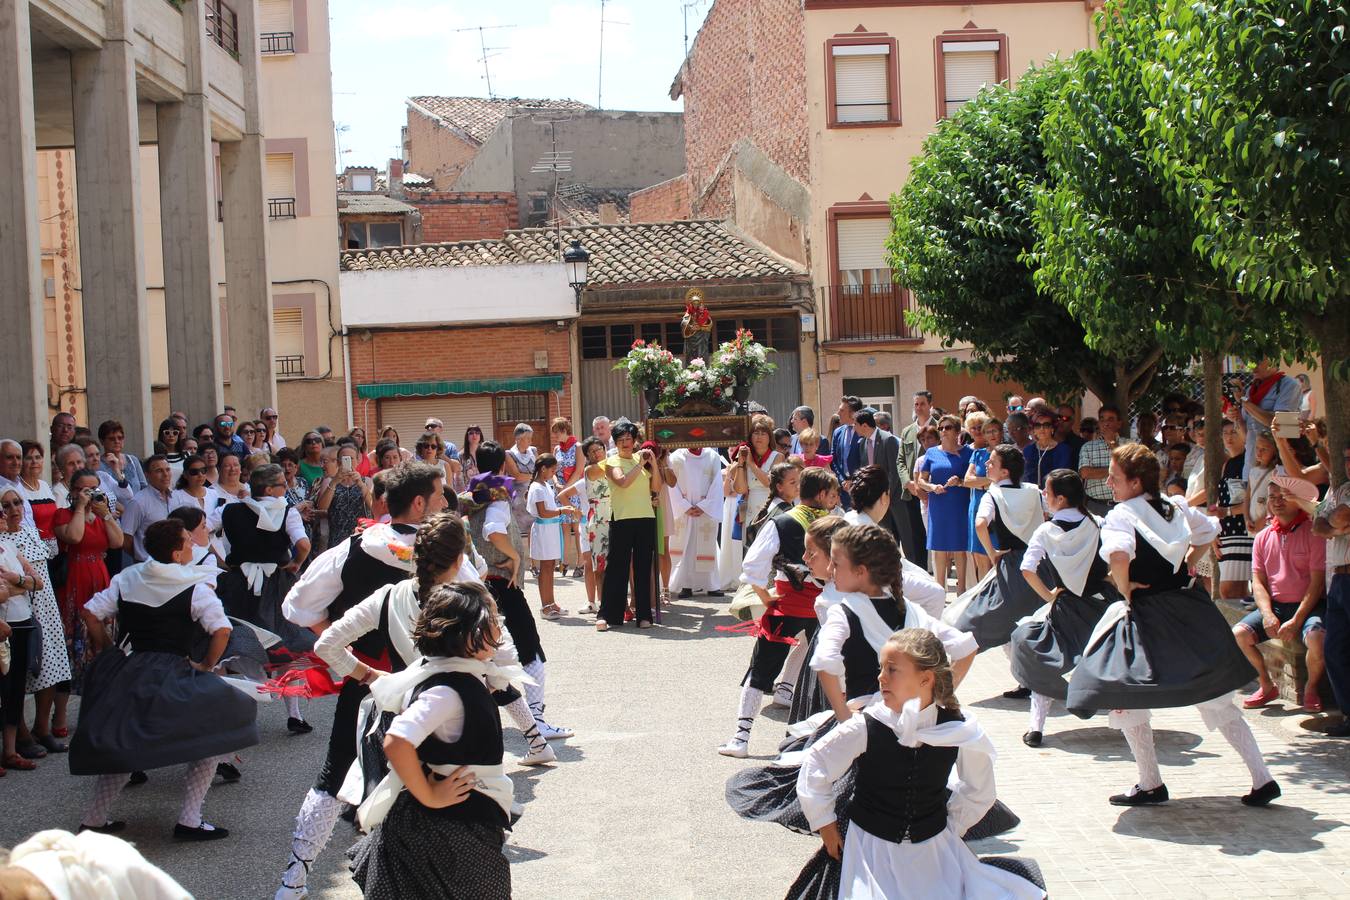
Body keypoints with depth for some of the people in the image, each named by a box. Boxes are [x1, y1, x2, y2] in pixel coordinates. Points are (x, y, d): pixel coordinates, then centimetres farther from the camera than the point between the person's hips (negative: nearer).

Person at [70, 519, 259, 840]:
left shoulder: (127, 579, 7)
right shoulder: (195, 587, -10)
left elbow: (90, 613, 6)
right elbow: (222, 630, -19)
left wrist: (110, 652, 14)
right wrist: (208, 665, -4)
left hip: (129, 670, 6)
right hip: (172, 678, -6)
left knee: (122, 746, 22)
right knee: (211, 739, 4)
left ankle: (94, 818, 22)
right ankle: (190, 820, -1)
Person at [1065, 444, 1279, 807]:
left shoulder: (1121, 515, -14)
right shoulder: (1177, 508, 8)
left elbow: (1119, 556, -32)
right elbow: (1208, 532, 26)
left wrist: (1125, 589, -15)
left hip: (1146, 616, -7)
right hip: (1189, 609, 7)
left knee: (1125, 699, 10)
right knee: (1218, 701, 14)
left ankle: (1151, 784, 12)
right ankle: (1262, 779, 12)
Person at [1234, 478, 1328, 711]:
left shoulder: (1313, 532, -7)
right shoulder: (1263, 538, 9)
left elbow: (1317, 582, -11)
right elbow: (1258, 581, 7)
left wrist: (1296, 621, -18)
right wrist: (1268, 614, -12)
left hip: (1308, 605, -5)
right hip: (1274, 605, 5)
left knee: (1317, 637, -35)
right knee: (1239, 634, -17)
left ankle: (1311, 689, -6)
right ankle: (1266, 686, 4)